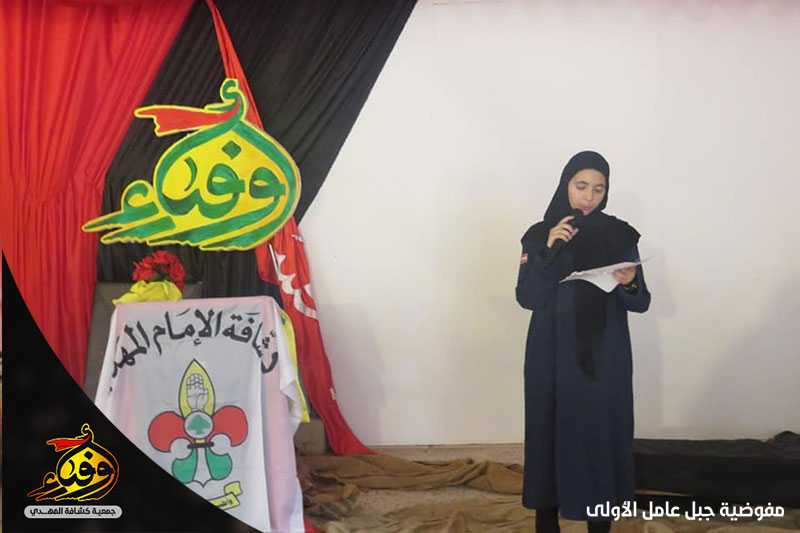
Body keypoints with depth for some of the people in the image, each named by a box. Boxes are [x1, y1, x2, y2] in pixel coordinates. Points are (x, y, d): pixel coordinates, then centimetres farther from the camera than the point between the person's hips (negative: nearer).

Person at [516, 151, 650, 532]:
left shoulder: (620, 235, 1)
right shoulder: (540, 235, 0)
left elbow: (640, 303, 0)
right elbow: (526, 298, -8)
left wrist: (630, 284, -23)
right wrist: (549, 250, -18)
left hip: (604, 357, 0)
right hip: (552, 357, 0)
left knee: (601, 433, 3)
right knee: (551, 431, 3)